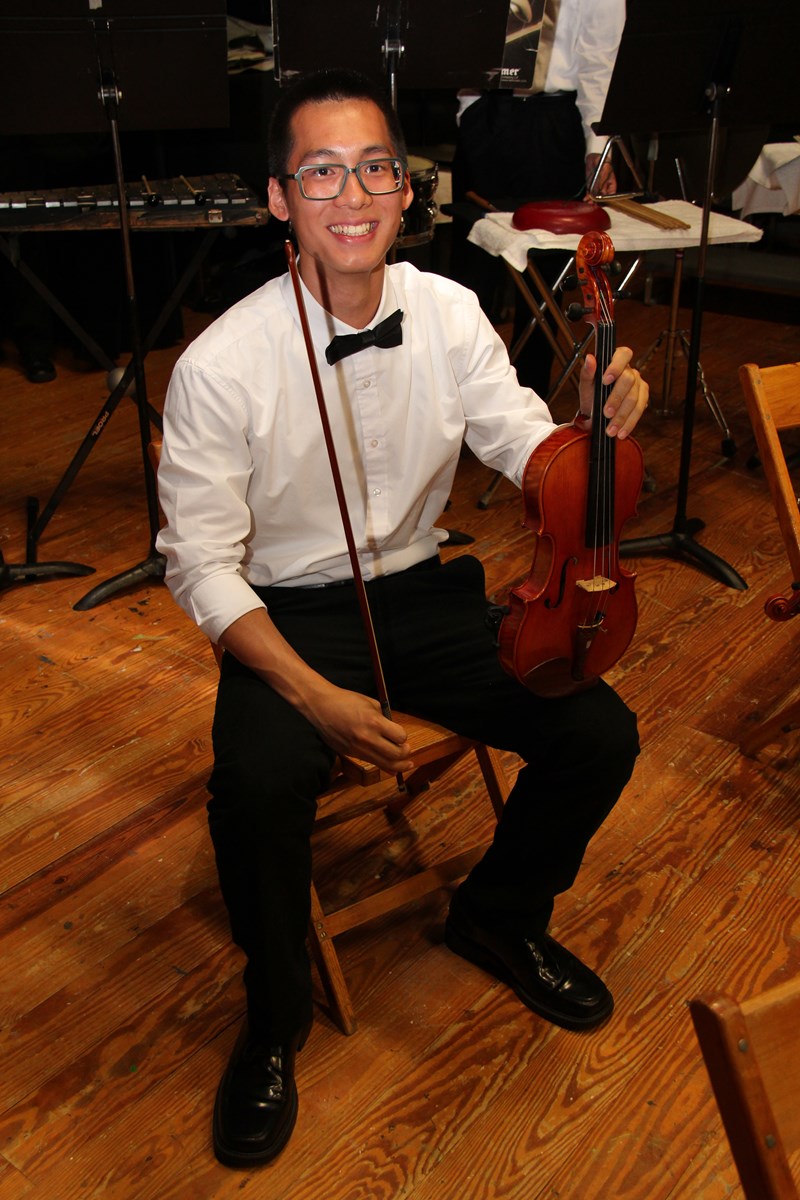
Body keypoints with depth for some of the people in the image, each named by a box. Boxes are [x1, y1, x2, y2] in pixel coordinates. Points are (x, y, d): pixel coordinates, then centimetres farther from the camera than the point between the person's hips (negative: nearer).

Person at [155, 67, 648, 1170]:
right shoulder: (221, 365, -17)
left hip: (421, 589, 4)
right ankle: (276, 1015, 3)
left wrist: (594, 424, -25)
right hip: (288, 614, -3)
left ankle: (500, 915, 21)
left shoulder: (450, 314, -4)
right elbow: (201, 563, -14)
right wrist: (313, 694, -25)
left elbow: (528, 450, 0)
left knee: (601, 736, -11)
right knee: (259, 789, -32)